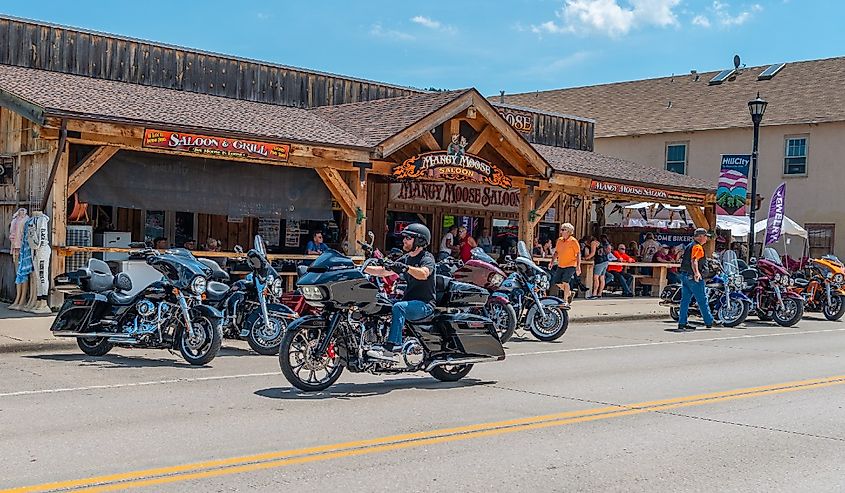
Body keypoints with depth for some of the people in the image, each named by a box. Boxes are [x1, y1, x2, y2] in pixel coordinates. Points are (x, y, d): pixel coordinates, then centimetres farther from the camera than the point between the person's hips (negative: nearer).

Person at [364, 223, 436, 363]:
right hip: (409, 301, 8)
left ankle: (394, 347, -39)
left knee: (398, 307, -34)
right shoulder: (406, 258, 17)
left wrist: (406, 268, -46)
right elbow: (384, 271, 16)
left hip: (424, 304, -8)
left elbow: (424, 274, -30)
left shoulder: (427, 258, -8)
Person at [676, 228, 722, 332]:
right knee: (702, 300, 0)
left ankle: (682, 323, 5)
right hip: (693, 277, -9)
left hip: (684, 275, 9)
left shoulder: (689, 246, 18)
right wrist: (696, 273, -42)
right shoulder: (698, 247, -12)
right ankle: (709, 322, 7)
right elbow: (694, 261, -27)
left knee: (685, 300, 6)